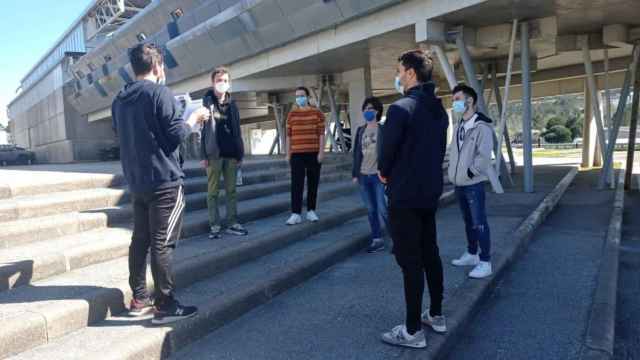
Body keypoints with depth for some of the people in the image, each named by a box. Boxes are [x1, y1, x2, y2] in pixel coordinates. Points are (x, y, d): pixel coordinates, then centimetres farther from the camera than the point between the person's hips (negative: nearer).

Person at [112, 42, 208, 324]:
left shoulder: (119, 100, 12)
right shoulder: (160, 93, -10)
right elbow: (176, 135, -14)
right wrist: (194, 119, 3)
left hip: (136, 182, 8)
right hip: (164, 180, -7)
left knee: (140, 240, 13)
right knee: (162, 244, -5)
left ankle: (139, 300, 21)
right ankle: (165, 306, 1)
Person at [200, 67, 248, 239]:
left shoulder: (232, 104, 11)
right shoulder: (206, 102, -1)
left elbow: (237, 130, 11)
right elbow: (201, 129, -6)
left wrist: (240, 153, 6)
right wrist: (203, 155, -12)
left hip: (231, 154, 4)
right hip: (213, 154, -4)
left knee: (232, 190, 8)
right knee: (213, 191, 3)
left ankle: (232, 223, 15)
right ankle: (214, 225, 9)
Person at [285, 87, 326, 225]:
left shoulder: (317, 113, 3)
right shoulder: (292, 114, 9)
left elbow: (321, 134, -1)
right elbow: (289, 135, 8)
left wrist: (321, 152, -8)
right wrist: (288, 153, 3)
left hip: (314, 153, -1)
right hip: (297, 154, 1)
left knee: (313, 183, 5)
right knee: (296, 184, -5)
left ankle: (311, 211, 16)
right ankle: (296, 214, -5)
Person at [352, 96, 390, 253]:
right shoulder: (360, 130, 12)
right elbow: (356, 153, 13)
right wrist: (355, 173, 10)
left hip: (378, 175, -5)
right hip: (363, 175, 5)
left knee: (383, 209, -8)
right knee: (371, 210, 9)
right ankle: (377, 240, 18)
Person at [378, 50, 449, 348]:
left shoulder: (400, 108, -17)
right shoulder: (439, 109, 10)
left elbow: (387, 150, -15)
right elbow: (440, 149, 13)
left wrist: (385, 173, 5)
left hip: (405, 195, -8)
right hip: (430, 192, 9)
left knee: (410, 261, -1)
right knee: (430, 254, 17)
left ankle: (413, 331, 9)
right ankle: (436, 315, 30)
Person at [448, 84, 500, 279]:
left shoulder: (482, 126, -14)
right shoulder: (459, 127, 12)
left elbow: (484, 156, -20)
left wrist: (470, 173, -17)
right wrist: (453, 171, 8)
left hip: (474, 184, -8)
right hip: (459, 184, 8)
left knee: (479, 223, -2)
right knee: (468, 221, 18)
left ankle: (485, 262, 7)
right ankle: (471, 254, 31)